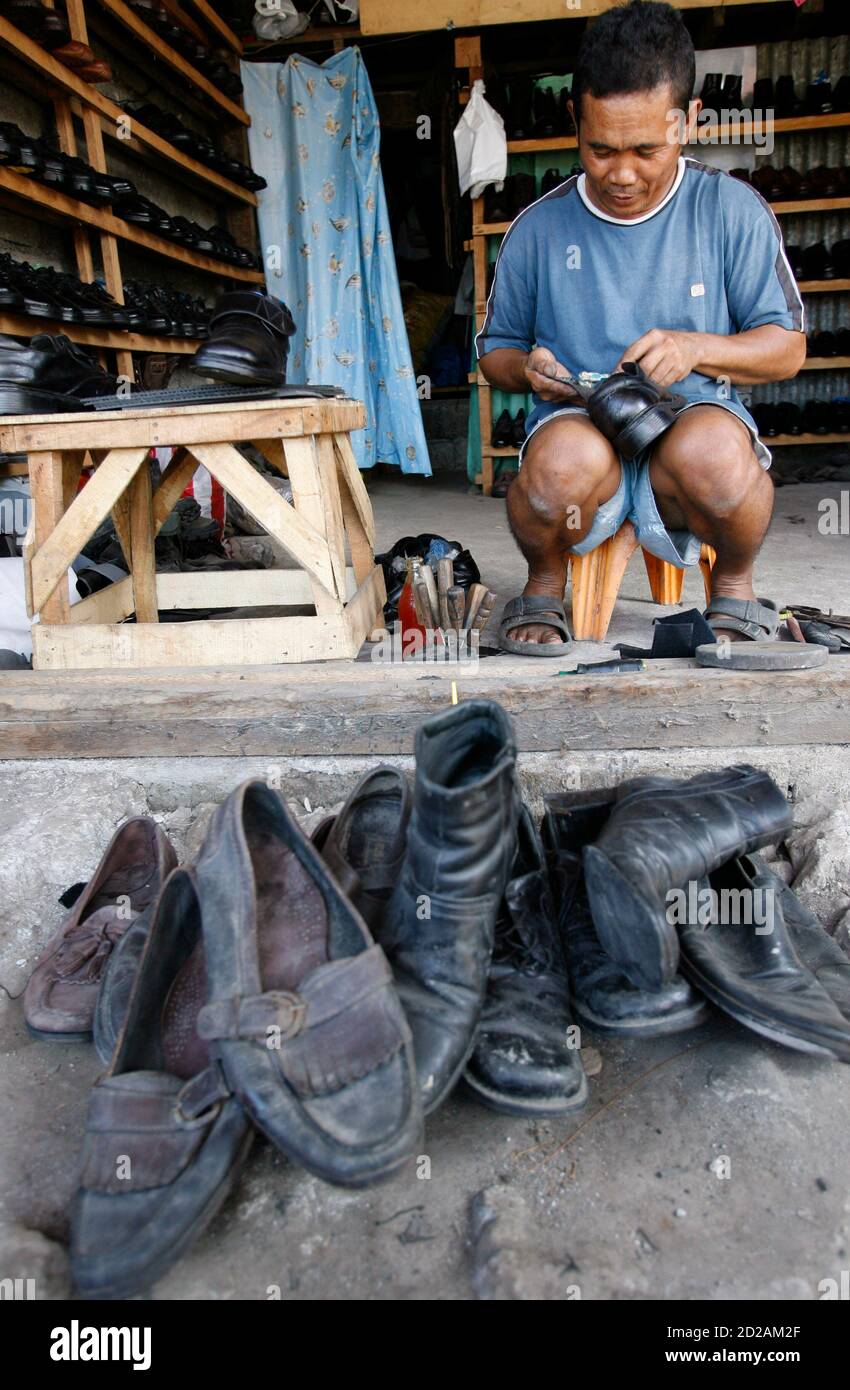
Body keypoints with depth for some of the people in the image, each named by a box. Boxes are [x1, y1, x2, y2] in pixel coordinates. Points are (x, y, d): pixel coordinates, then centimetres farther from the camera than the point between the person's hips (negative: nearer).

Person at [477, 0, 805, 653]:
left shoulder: (732, 210, 5)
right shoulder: (539, 228, 7)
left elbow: (787, 348, 6)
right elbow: (495, 352, 17)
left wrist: (694, 347, -13)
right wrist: (528, 368, -7)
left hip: (694, 419, 0)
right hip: (577, 428, 0)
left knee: (712, 450, -37)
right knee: (565, 456, -37)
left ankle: (735, 584, -2)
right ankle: (545, 585, -2)